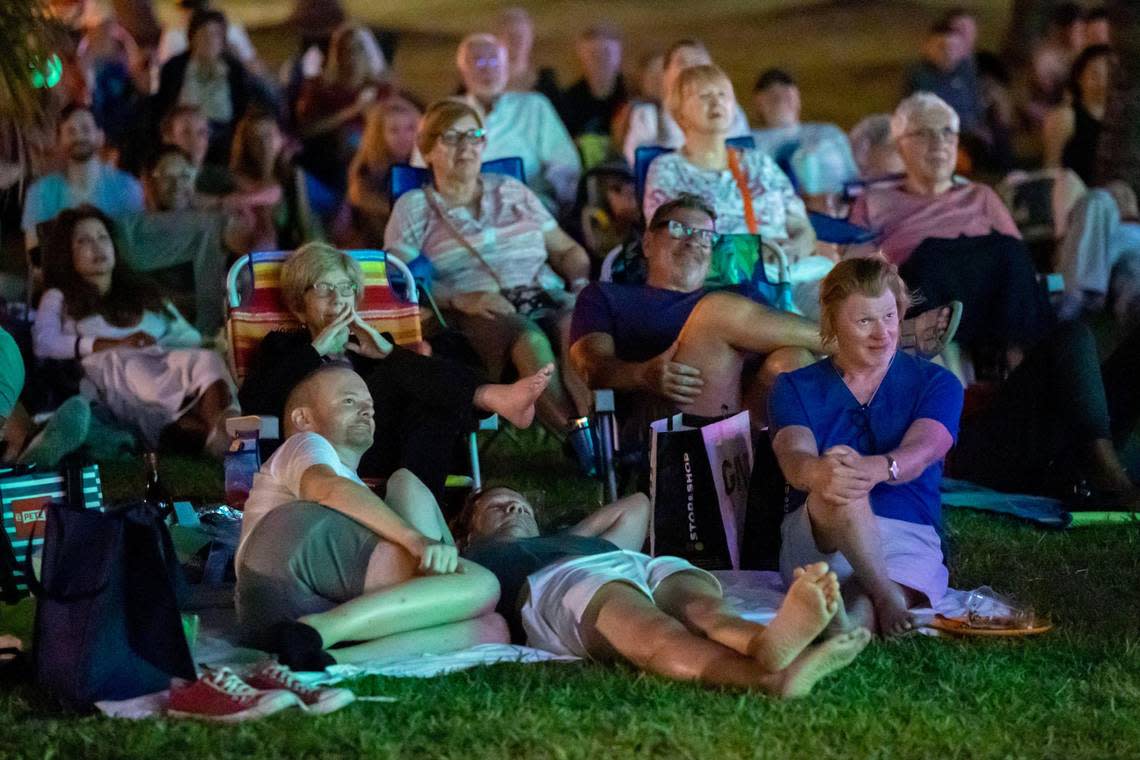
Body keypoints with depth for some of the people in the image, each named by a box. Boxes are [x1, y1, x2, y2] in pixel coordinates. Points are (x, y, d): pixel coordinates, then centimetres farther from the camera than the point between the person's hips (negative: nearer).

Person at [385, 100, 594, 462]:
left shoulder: (511, 191, 28)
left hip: (546, 300, 3)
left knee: (577, 323, -36)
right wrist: (461, 299, -14)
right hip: (475, 318, -3)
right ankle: (581, 442, -45)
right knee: (529, 339, -40)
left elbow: (567, 250, 28)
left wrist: (581, 282, 4)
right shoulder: (413, 208, 16)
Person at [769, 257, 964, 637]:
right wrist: (819, 472, -39)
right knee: (839, 481, -35)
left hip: (909, 536, 1)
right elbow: (793, 456, -10)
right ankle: (886, 596, -38)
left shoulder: (935, 384, 11)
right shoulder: (795, 389, 11)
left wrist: (877, 468, -38)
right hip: (815, 542, 0)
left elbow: (920, 452, -11)